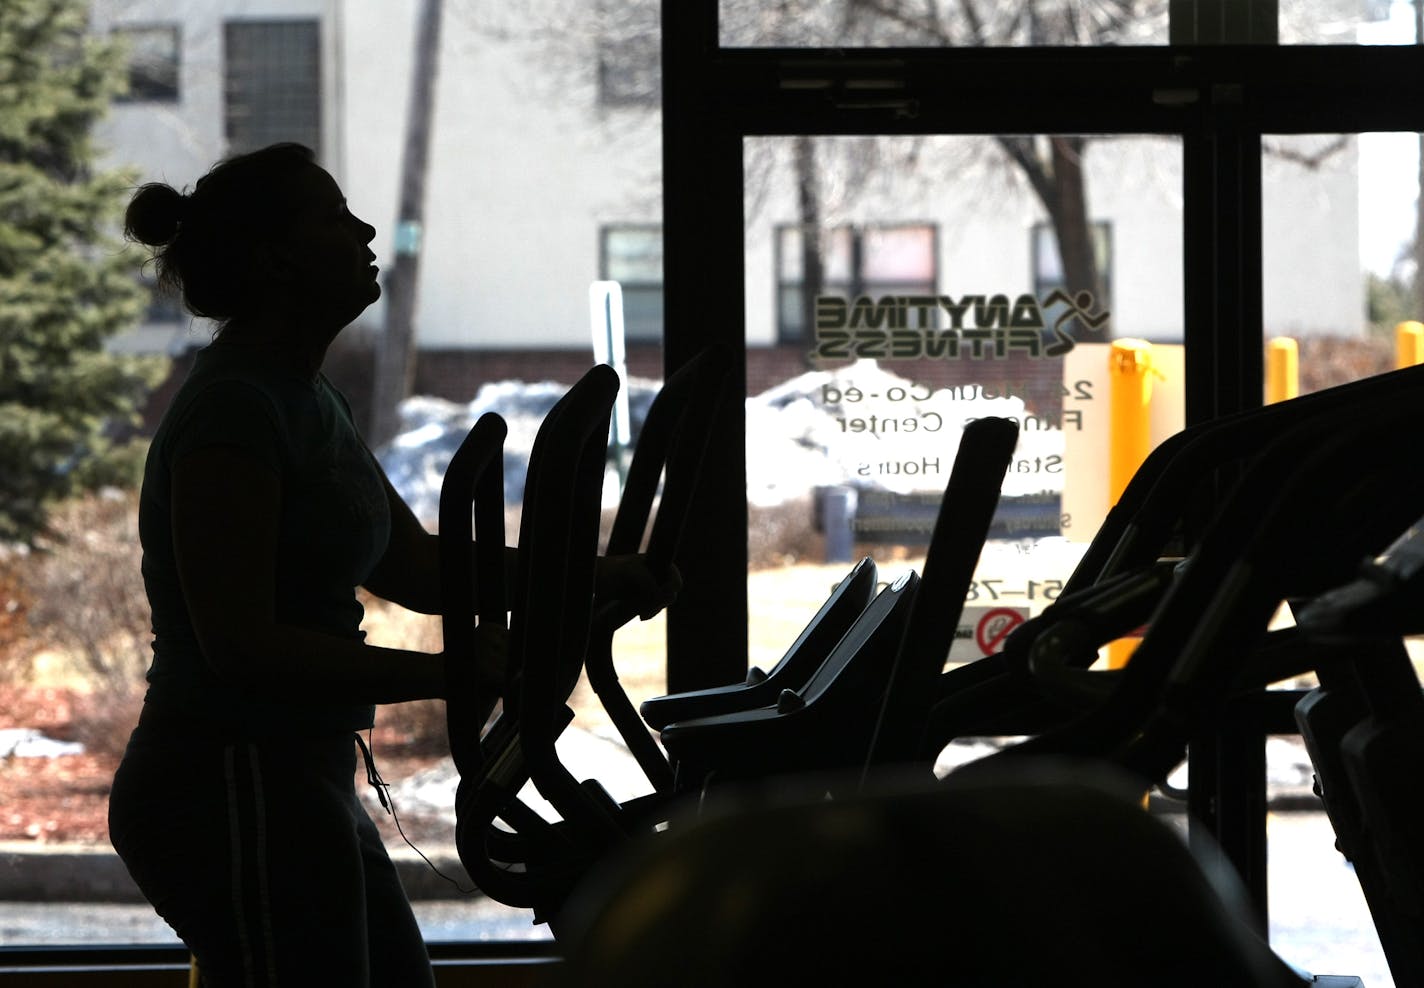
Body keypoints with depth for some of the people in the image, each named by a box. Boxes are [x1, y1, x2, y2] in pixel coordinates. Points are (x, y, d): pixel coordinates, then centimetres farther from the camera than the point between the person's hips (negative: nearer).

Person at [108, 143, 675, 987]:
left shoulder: (310, 403, 13)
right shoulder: (233, 411, -18)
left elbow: (415, 568, 20)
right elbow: (242, 645, -24)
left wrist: (586, 574, 9)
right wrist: (458, 674, -24)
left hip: (300, 785, 10)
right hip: (231, 798, -10)